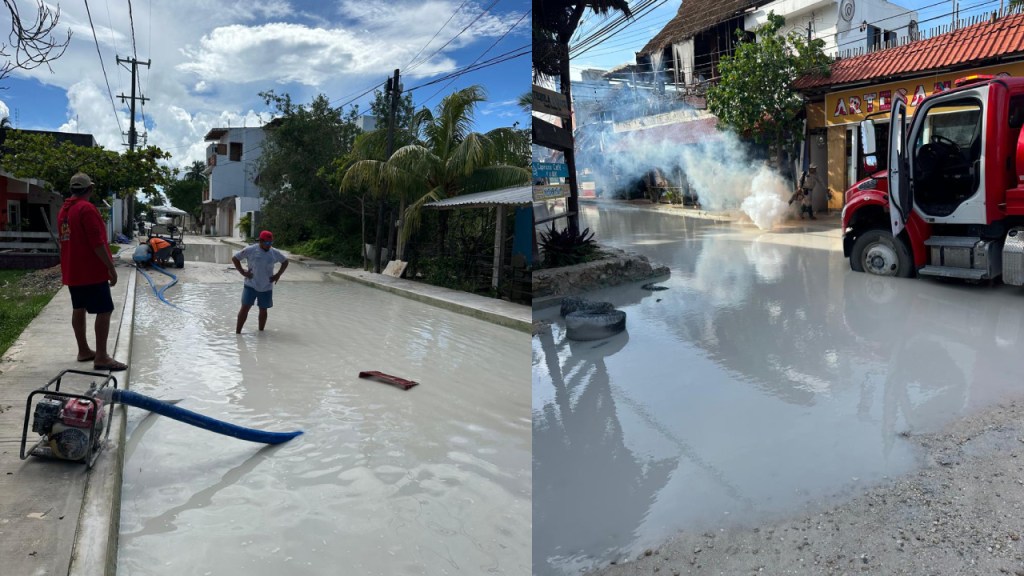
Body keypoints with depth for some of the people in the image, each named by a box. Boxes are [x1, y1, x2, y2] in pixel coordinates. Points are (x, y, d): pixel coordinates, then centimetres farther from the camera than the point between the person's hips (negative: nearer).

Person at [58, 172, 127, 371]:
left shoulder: (64, 210, 12)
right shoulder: (86, 208, -17)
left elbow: (68, 239, 19)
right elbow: (97, 242, -21)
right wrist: (111, 267, -17)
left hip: (72, 270, 10)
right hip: (91, 270, -10)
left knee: (78, 309, 15)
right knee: (104, 310, -8)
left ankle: (84, 351, 24)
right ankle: (101, 357, -9)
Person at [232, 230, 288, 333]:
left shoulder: (274, 253, 2)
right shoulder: (250, 250, -7)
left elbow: (285, 261, 17)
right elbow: (234, 258, 0)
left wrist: (278, 274, 5)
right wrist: (242, 272, -8)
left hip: (267, 287, 3)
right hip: (251, 285, -3)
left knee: (263, 310, 9)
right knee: (245, 307, -7)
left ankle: (261, 332, 23)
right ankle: (237, 333, -1)